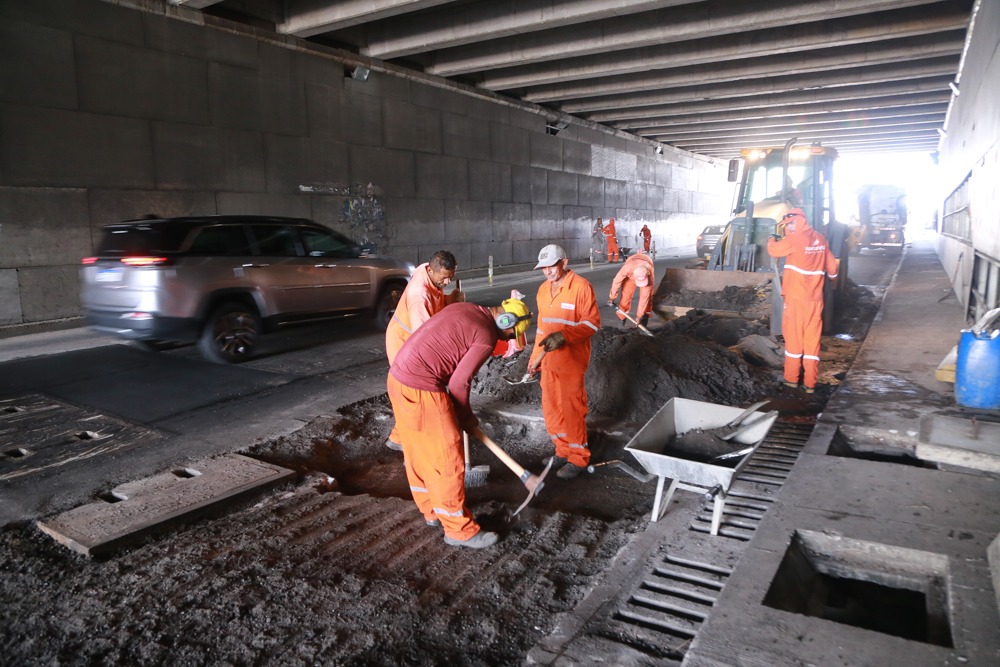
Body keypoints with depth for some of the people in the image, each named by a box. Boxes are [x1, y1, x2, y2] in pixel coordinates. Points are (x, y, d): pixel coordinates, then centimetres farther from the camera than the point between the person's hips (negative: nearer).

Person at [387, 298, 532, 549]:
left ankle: (432, 510, 40)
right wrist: (466, 418, 7)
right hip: (420, 390, -10)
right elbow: (458, 384, -12)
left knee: (418, 452, 22)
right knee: (448, 459, 3)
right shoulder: (487, 337, -12)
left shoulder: (465, 309, 14)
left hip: (398, 376, 10)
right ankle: (460, 530, 17)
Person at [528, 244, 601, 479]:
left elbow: (592, 322, -15)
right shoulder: (543, 289, 10)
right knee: (550, 408, 13)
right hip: (549, 361, 7)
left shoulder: (581, 287, -13)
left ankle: (578, 457, 15)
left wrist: (564, 336, -28)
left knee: (572, 410, 1)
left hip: (572, 362, -7)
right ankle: (563, 450, 30)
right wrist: (535, 357, 16)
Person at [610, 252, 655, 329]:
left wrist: (639, 315, -32)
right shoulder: (627, 268, -45)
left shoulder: (650, 273, -42)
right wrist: (612, 297, -12)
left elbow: (644, 296, -37)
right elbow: (617, 281, -26)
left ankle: (644, 318, -7)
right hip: (631, 274, 0)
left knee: (646, 294, -18)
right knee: (626, 294, -10)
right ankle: (621, 319, 2)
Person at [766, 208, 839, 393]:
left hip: (795, 297, -5)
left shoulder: (795, 239, -12)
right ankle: (810, 383, 10)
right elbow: (831, 265, 16)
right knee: (813, 339, 7)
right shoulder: (821, 239, 7)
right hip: (815, 298, 5)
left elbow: (773, 250, -6)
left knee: (793, 336, 6)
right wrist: (832, 276, 39)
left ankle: (792, 378, 14)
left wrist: (772, 239, 16)